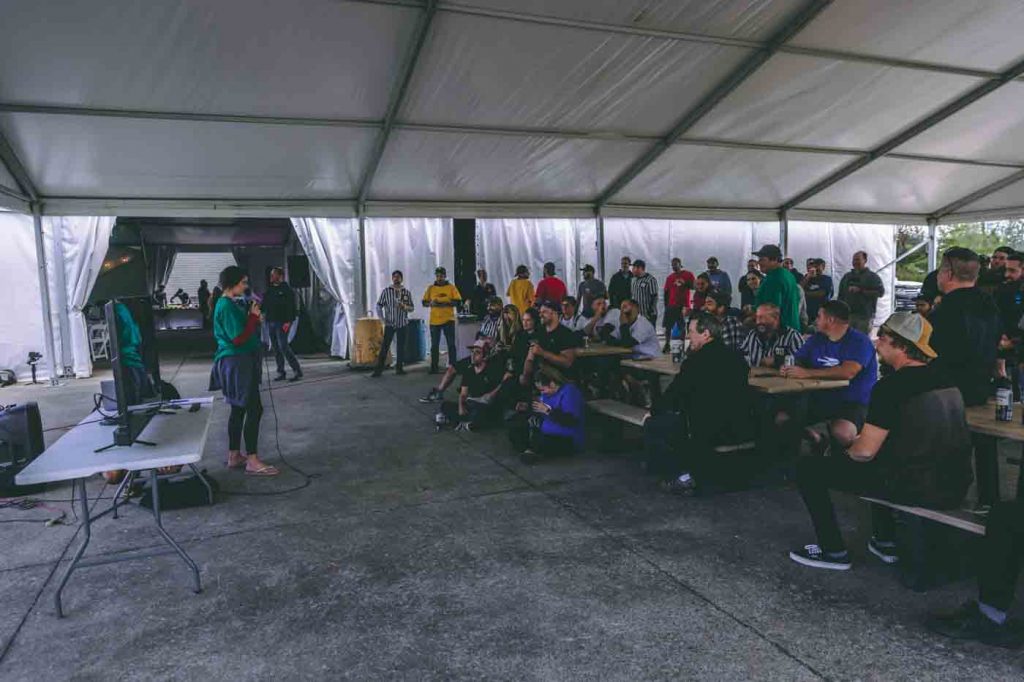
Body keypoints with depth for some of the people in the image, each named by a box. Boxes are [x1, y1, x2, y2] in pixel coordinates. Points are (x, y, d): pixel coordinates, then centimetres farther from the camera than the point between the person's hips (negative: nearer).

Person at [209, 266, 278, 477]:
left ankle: (234, 456, 22)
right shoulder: (227, 306, -18)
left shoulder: (226, 304, 14)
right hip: (237, 363, -11)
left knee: (238, 409, 14)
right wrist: (253, 317, -15)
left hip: (237, 362, 11)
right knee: (254, 409, -10)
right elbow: (239, 338, -21)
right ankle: (252, 461, -7)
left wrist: (251, 317, 9)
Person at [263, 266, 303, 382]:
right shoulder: (269, 290, 15)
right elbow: (265, 305, 17)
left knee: (283, 346, -14)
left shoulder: (286, 289, -6)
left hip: (282, 323, -7)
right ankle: (281, 372, 15)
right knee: (276, 348, 8)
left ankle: (297, 370, -7)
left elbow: (291, 307, -12)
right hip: (270, 322, 7)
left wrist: (288, 321, -20)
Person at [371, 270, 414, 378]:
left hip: (402, 324, 2)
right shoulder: (386, 291, 0)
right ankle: (378, 369, -2)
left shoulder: (407, 292, 6)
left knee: (400, 347, 7)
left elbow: (411, 308, 7)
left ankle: (399, 368, 17)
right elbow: (379, 306, 2)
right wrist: (382, 319, -9)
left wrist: (404, 307, -14)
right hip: (389, 324, -2)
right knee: (384, 347, -4)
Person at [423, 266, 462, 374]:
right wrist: (431, 303, -13)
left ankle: (452, 366, 9)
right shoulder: (430, 288, 8)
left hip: (448, 320, -2)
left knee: (451, 344, 2)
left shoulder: (451, 287, 3)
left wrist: (446, 303, -18)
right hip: (434, 320, 2)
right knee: (434, 345, 6)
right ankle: (434, 367, 11)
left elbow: (458, 301, -3)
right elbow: (424, 303, 8)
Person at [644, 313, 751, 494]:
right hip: (736, 427, 9)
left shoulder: (697, 360, -15)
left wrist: (652, 411, 13)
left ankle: (682, 477, 6)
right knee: (671, 417, 28)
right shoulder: (734, 357, 9)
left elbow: (674, 394, -7)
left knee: (651, 426, 4)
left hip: (708, 431, -9)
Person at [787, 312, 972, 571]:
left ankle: (833, 551, 9)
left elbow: (865, 452, -18)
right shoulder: (943, 378, 8)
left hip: (914, 488, -9)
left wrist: (844, 450, 5)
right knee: (880, 459, 37)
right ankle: (886, 542, 37)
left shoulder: (891, 387, -18)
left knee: (807, 467, 1)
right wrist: (859, 441, 21)